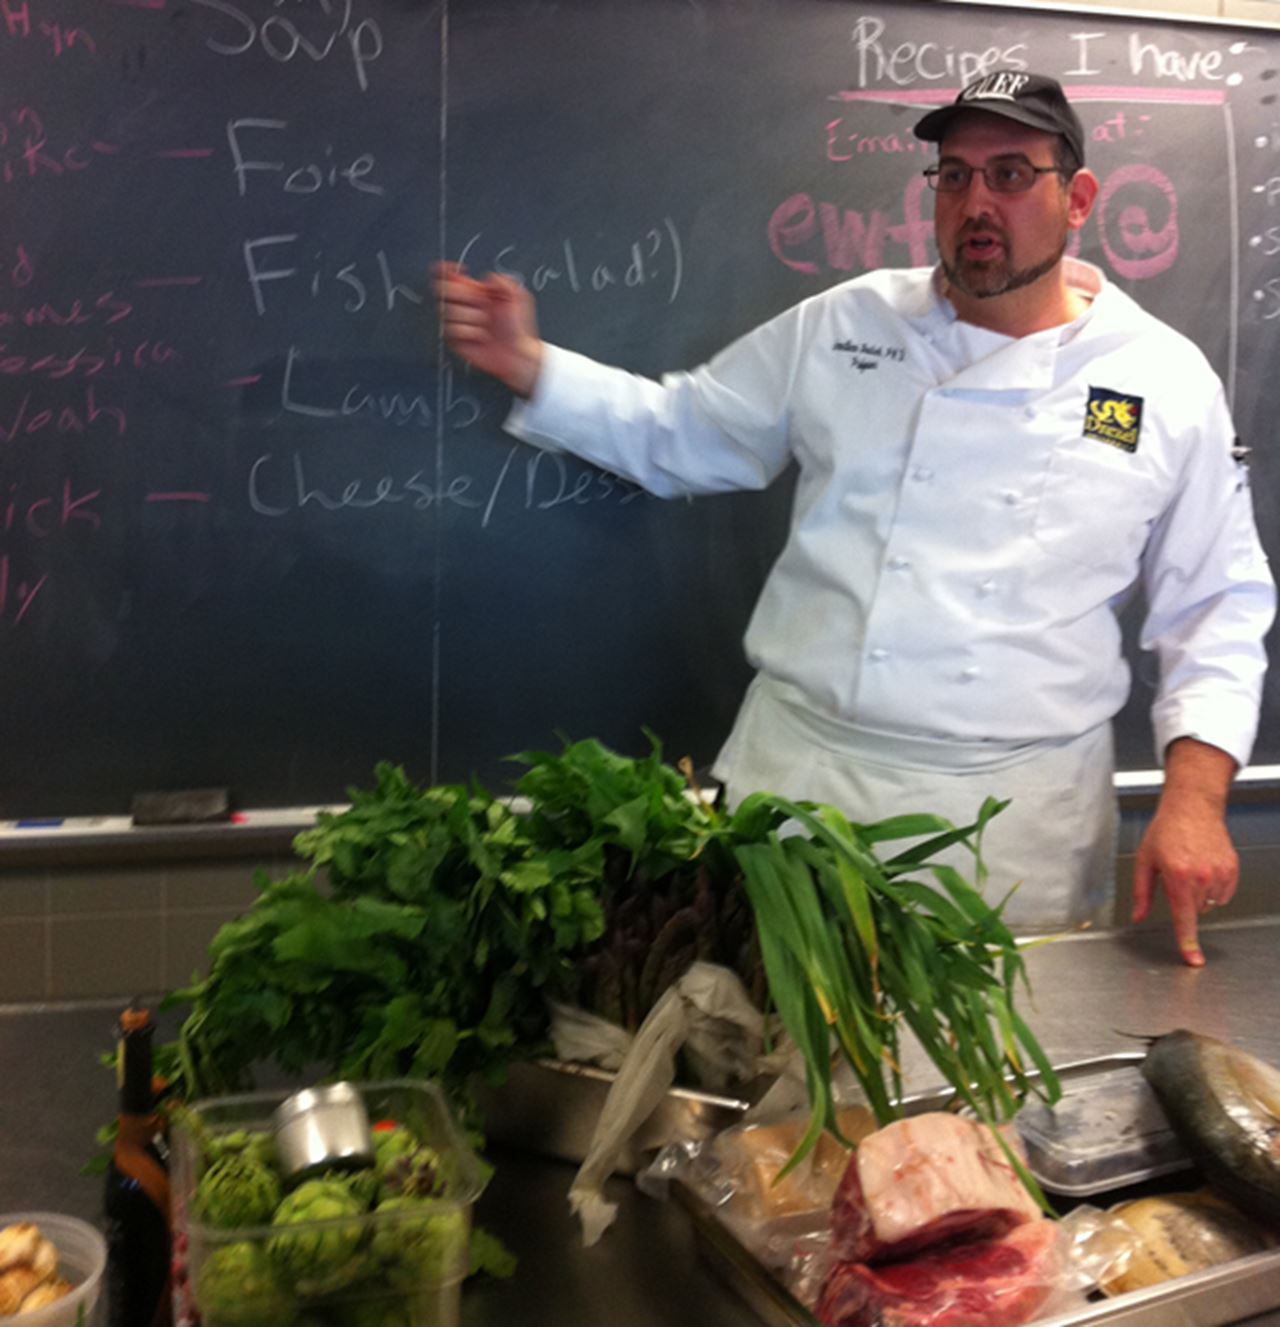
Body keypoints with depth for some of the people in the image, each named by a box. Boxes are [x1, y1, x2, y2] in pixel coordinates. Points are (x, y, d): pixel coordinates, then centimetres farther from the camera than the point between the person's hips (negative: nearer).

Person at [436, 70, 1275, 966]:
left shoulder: (1168, 382, -1)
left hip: (1022, 820, 0)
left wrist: (1195, 792, -9)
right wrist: (526, 365, -2)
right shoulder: (842, 328, 3)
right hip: (800, 775, 1)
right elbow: (674, 433, 11)